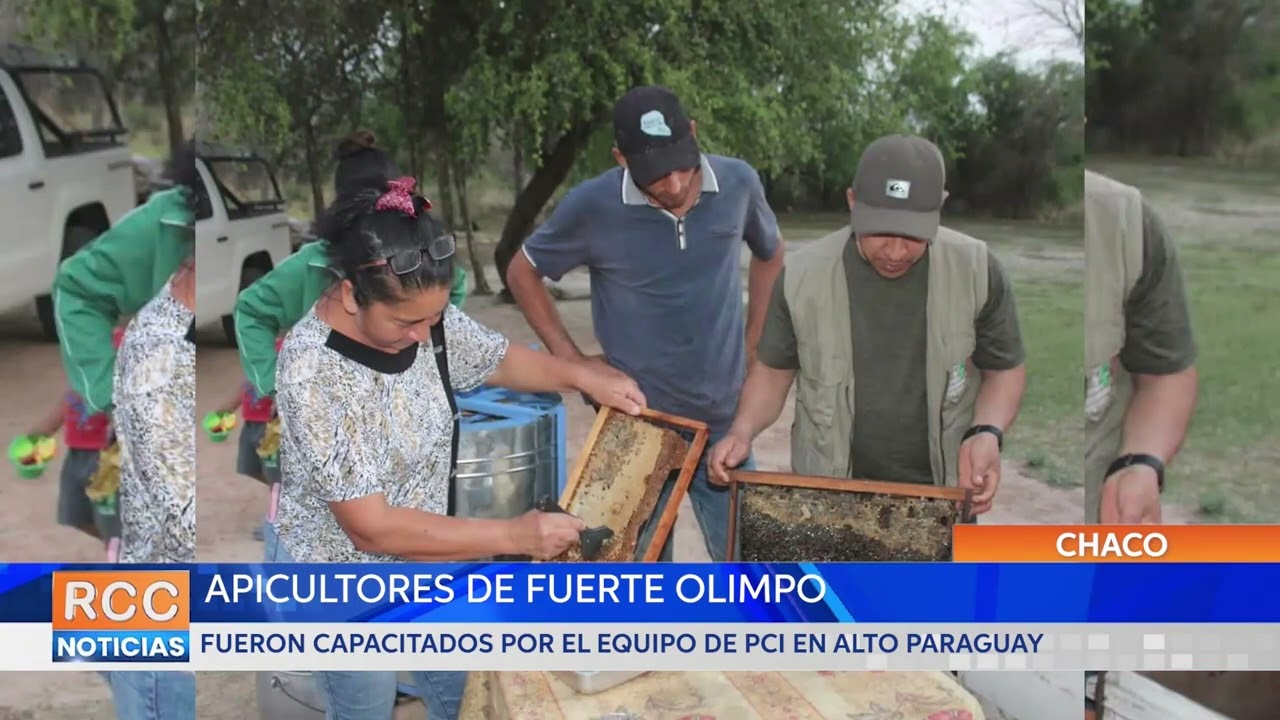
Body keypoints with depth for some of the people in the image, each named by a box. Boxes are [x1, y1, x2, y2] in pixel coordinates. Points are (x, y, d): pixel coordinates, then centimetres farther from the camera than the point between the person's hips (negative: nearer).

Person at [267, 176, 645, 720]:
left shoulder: (422, 315, -16)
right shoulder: (312, 374, -35)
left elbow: (499, 359, 5)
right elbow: (373, 529, -34)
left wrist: (584, 377, -12)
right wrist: (513, 536, -34)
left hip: (419, 552, 6)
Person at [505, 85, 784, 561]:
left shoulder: (738, 184, -6)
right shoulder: (593, 206, -14)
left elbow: (770, 255, 15)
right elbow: (522, 273, 2)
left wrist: (753, 343, 9)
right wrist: (571, 360, -3)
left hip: (724, 420, 2)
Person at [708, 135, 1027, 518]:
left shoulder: (976, 271, -13)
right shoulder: (803, 277, -13)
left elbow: (1004, 368, 1)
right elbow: (774, 369, 2)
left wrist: (988, 433, -17)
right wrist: (743, 430, -16)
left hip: (942, 492, 1)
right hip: (828, 491, 0)